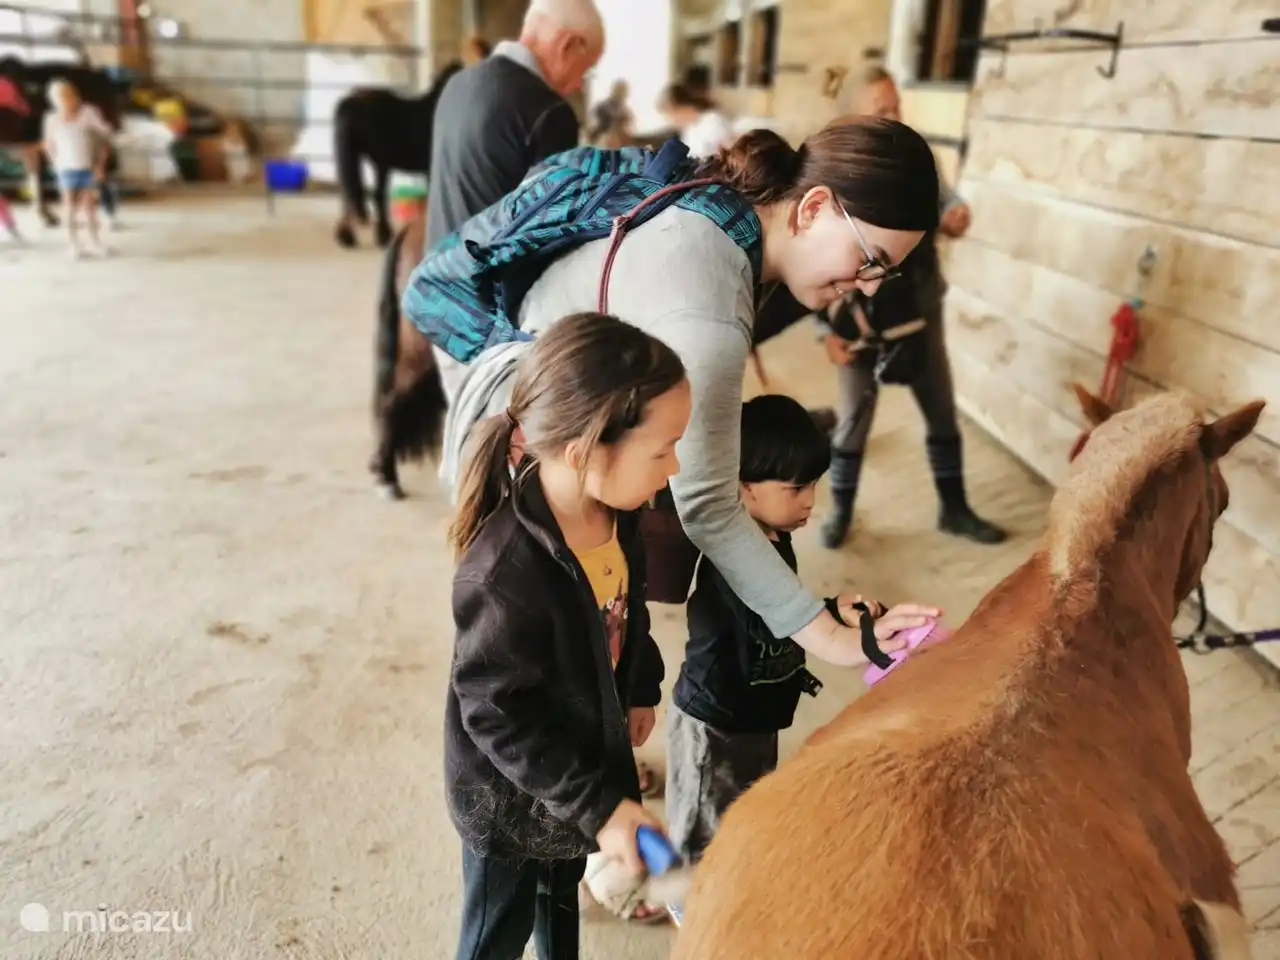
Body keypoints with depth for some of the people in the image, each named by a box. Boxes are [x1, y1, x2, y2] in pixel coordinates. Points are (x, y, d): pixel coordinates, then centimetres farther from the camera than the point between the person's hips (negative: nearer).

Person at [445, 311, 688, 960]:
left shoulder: (615, 512, -15)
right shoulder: (506, 577, -39)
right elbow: (498, 718, -29)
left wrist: (640, 690, 13)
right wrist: (598, 805, -26)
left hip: (582, 756, 7)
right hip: (511, 795, -7)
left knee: (562, 895, 33)